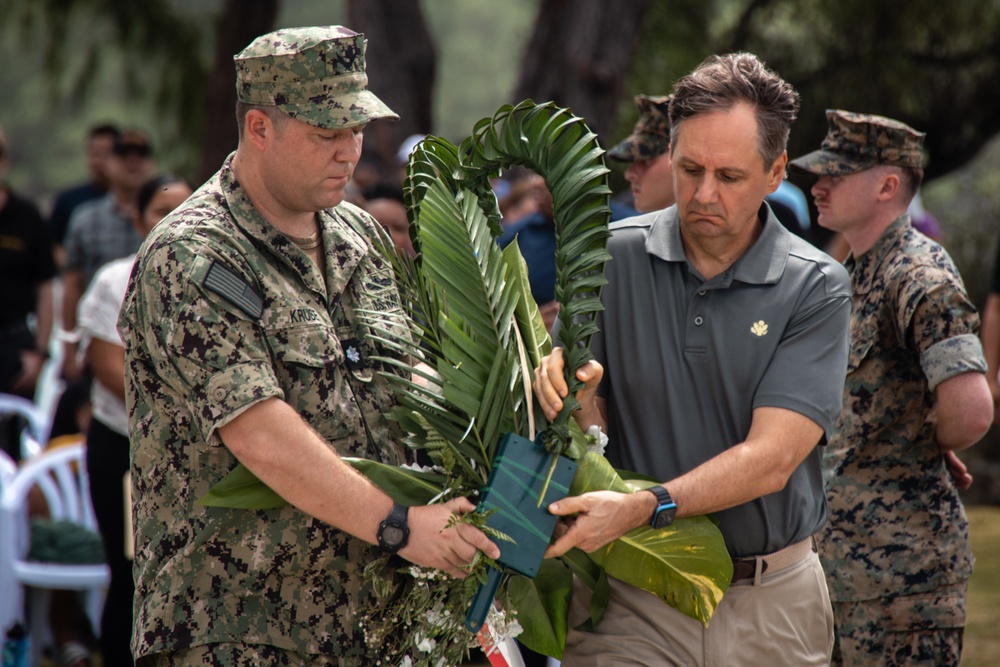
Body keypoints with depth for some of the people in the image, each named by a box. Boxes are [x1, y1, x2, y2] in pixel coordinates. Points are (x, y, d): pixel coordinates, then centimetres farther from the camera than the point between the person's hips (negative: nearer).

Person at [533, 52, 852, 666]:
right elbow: (590, 418, 2)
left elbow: (769, 459, -15)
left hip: (770, 601, 0)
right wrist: (573, 393, -21)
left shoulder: (816, 288, -6)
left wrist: (642, 509, -27)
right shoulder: (614, 257, -1)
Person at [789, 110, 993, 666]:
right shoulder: (857, 271, 14)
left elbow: (971, 411, -30)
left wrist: (930, 447, -11)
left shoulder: (922, 276, -18)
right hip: (844, 547, 10)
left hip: (902, 556, -10)